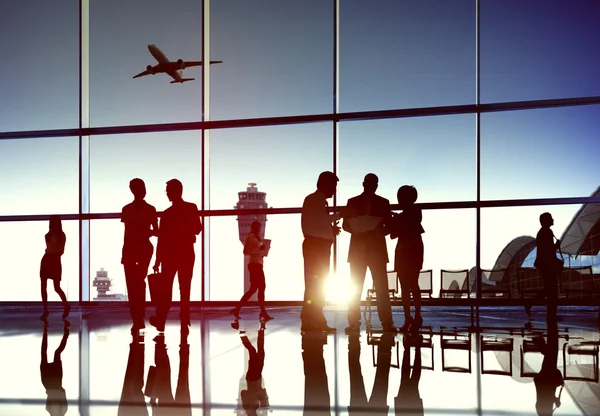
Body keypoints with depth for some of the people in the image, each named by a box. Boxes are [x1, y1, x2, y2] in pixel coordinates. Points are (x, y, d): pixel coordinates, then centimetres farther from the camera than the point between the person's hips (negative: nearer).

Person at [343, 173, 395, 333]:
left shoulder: (383, 203, 8)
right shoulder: (352, 202, 8)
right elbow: (346, 224, 7)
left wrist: (379, 231, -14)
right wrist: (357, 229, -15)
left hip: (377, 249, 0)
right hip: (358, 248, 0)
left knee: (382, 287, -5)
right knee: (356, 287, -3)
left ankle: (387, 322, -5)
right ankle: (353, 323, -2)